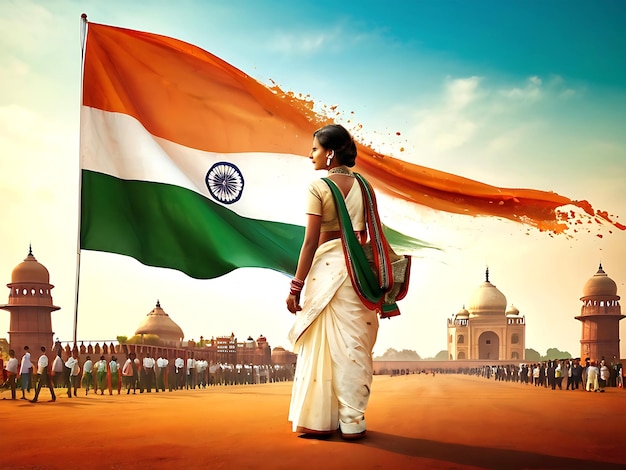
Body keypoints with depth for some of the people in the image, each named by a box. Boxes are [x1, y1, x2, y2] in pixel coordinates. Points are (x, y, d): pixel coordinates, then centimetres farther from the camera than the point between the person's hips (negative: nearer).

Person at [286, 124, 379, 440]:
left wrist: (296, 287, -8)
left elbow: (310, 242, -11)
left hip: (326, 267, -4)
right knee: (353, 344, 7)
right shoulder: (361, 185, 7)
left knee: (321, 345, 4)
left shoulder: (318, 187, -8)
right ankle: (352, 421, 10)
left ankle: (320, 420, 9)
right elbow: (365, 234, 9)